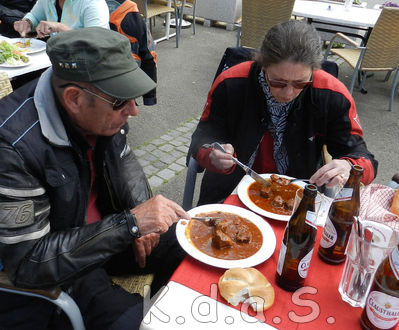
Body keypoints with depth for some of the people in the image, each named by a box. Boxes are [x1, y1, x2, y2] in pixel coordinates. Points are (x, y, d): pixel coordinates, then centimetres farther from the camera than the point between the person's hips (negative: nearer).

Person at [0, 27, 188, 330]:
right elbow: (27, 263, -27)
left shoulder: (101, 110, -12)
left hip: (108, 227, 6)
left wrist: (143, 213, -10)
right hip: (54, 267, -5)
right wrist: (129, 224, -32)